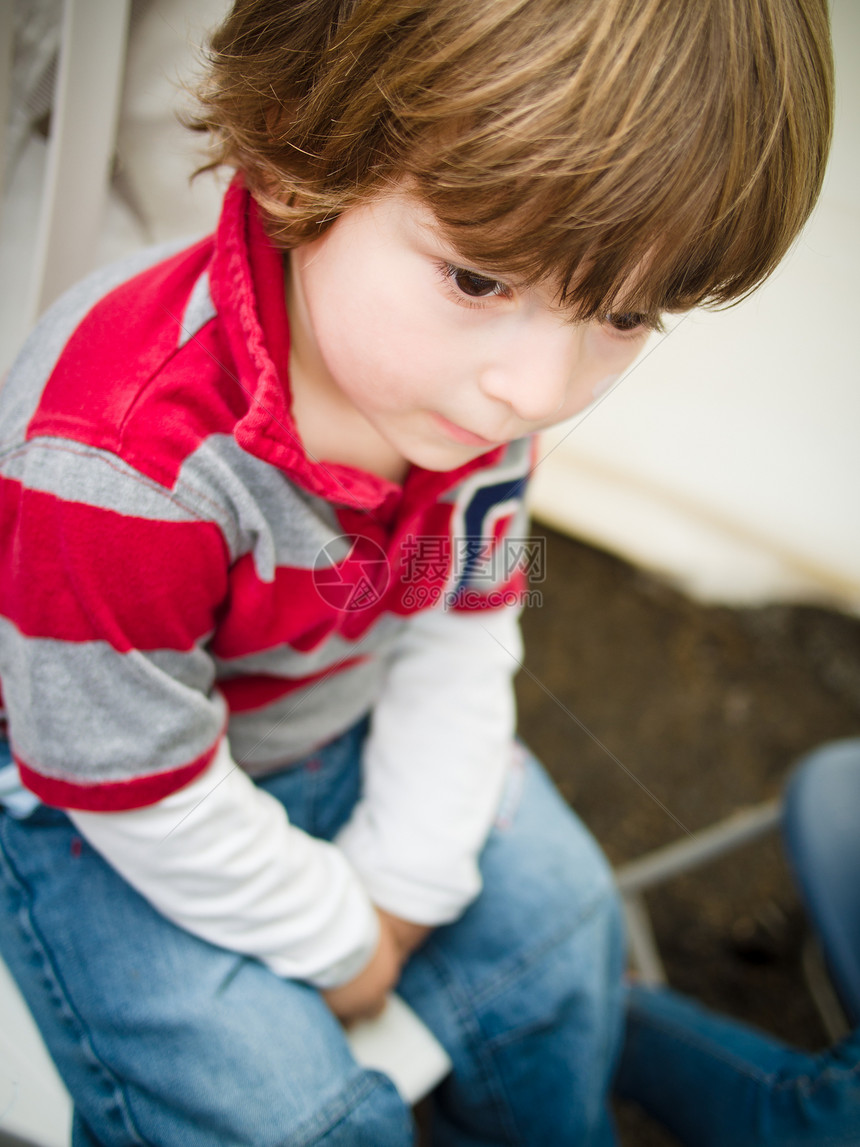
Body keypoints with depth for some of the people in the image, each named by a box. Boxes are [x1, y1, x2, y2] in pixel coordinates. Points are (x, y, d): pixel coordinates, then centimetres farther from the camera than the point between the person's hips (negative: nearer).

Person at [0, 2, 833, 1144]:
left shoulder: (468, 377, -19)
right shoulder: (117, 464, -40)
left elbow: (463, 627, -5)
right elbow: (144, 791, -26)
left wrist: (400, 889, -6)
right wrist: (334, 940, -11)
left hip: (344, 729, 6)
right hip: (106, 799, -5)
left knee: (557, 916, 9)